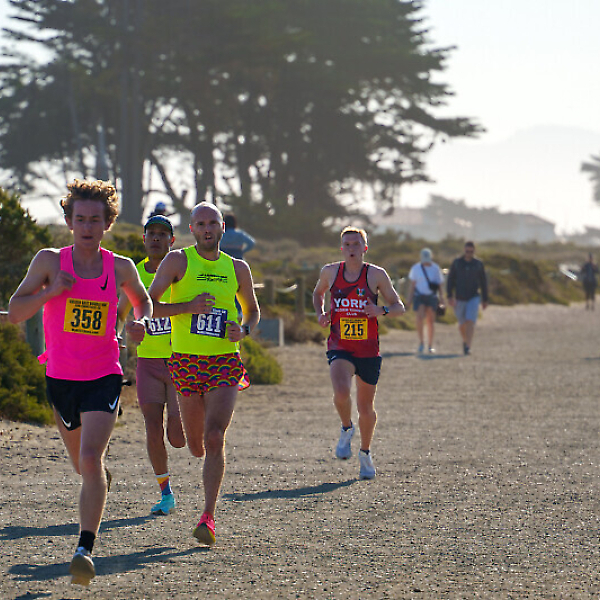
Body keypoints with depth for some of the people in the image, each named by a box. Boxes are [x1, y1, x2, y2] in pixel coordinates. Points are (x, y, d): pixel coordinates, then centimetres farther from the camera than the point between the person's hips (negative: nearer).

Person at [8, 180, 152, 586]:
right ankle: (101, 478, 56)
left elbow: (142, 299, 18)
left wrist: (140, 321, -4)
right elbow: (15, 312, -4)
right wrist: (50, 291, -20)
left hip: (103, 378, -2)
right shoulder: (49, 261, -4)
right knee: (83, 466, 18)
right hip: (60, 378, 2)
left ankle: (86, 549, -21)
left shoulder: (120, 268, -3)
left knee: (90, 460, -21)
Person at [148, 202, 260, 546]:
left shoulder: (237, 268, 9)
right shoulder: (178, 261, 1)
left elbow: (253, 310, 22)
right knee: (196, 446, 10)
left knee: (214, 438, -18)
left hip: (225, 363, 0)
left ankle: (209, 517, -17)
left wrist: (244, 330, 0)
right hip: (186, 362, 0)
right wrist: (189, 306, -17)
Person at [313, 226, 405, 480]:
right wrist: (320, 313, 3)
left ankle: (365, 453, 34)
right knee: (341, 392, -27)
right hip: (339, 348, 0)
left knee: (366, 408, 9)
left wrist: (381, 310, -19)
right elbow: (318, 293, 23)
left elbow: (399, 307, 2)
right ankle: (346, 429, 6)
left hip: (368, 351, 0)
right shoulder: (330, 272, 2)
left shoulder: (376, 275, -3)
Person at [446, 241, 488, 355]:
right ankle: (465, 341, 40)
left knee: (470, 322, -17)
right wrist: (450, 296, -11)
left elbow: (483, 282, 7)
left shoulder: (478, 264, 0)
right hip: (460, 298, 1)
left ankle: (467, 347, -20)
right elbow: (450, 280, -1)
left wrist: (485, 299, 9)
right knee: (462, 324, 11)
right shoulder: (456, 262, -1)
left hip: (473, 298, -1)